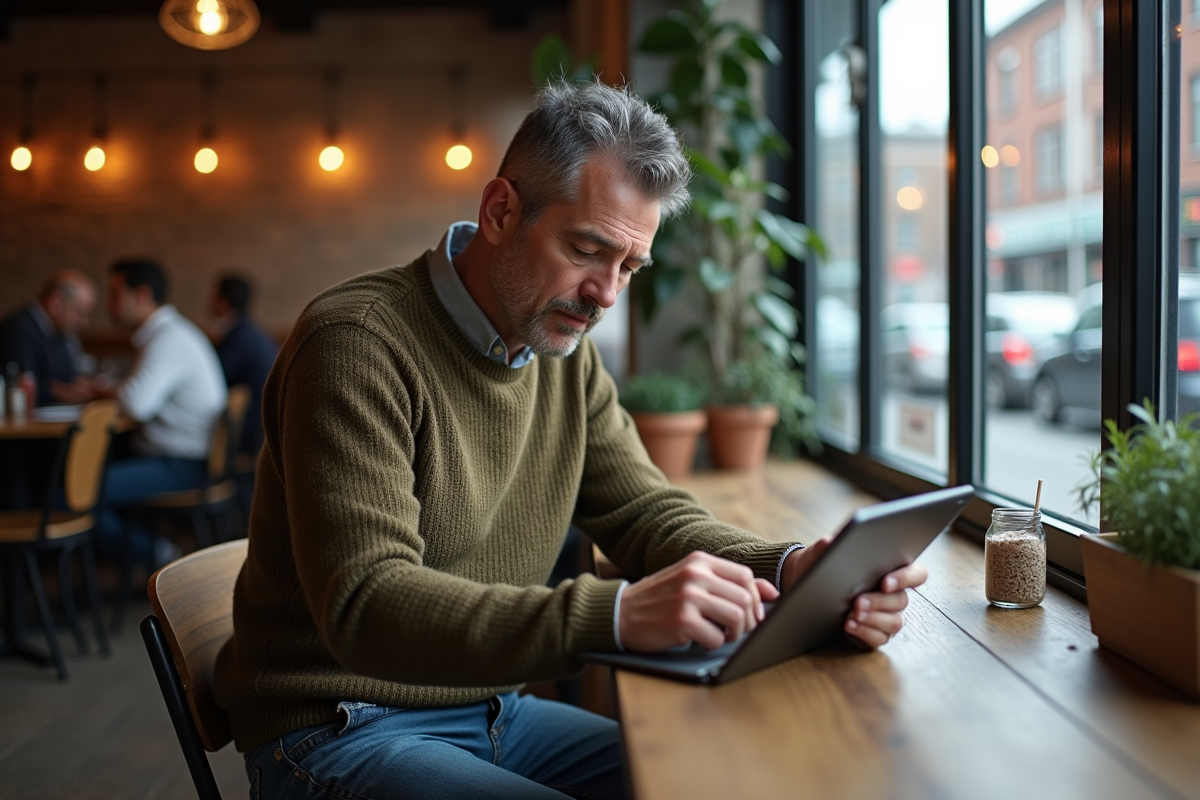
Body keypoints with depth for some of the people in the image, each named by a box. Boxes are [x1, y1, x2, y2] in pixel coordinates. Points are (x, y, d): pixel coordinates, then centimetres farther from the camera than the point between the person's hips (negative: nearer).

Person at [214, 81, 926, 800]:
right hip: (343, 733, -8)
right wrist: (615, 616, -42)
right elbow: (364, 606, -29)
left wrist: (787, 571, -19)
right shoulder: (357, 342, -21)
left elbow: (648, 512, 3)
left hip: (493, 709, 8)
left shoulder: (566, 351, 5)